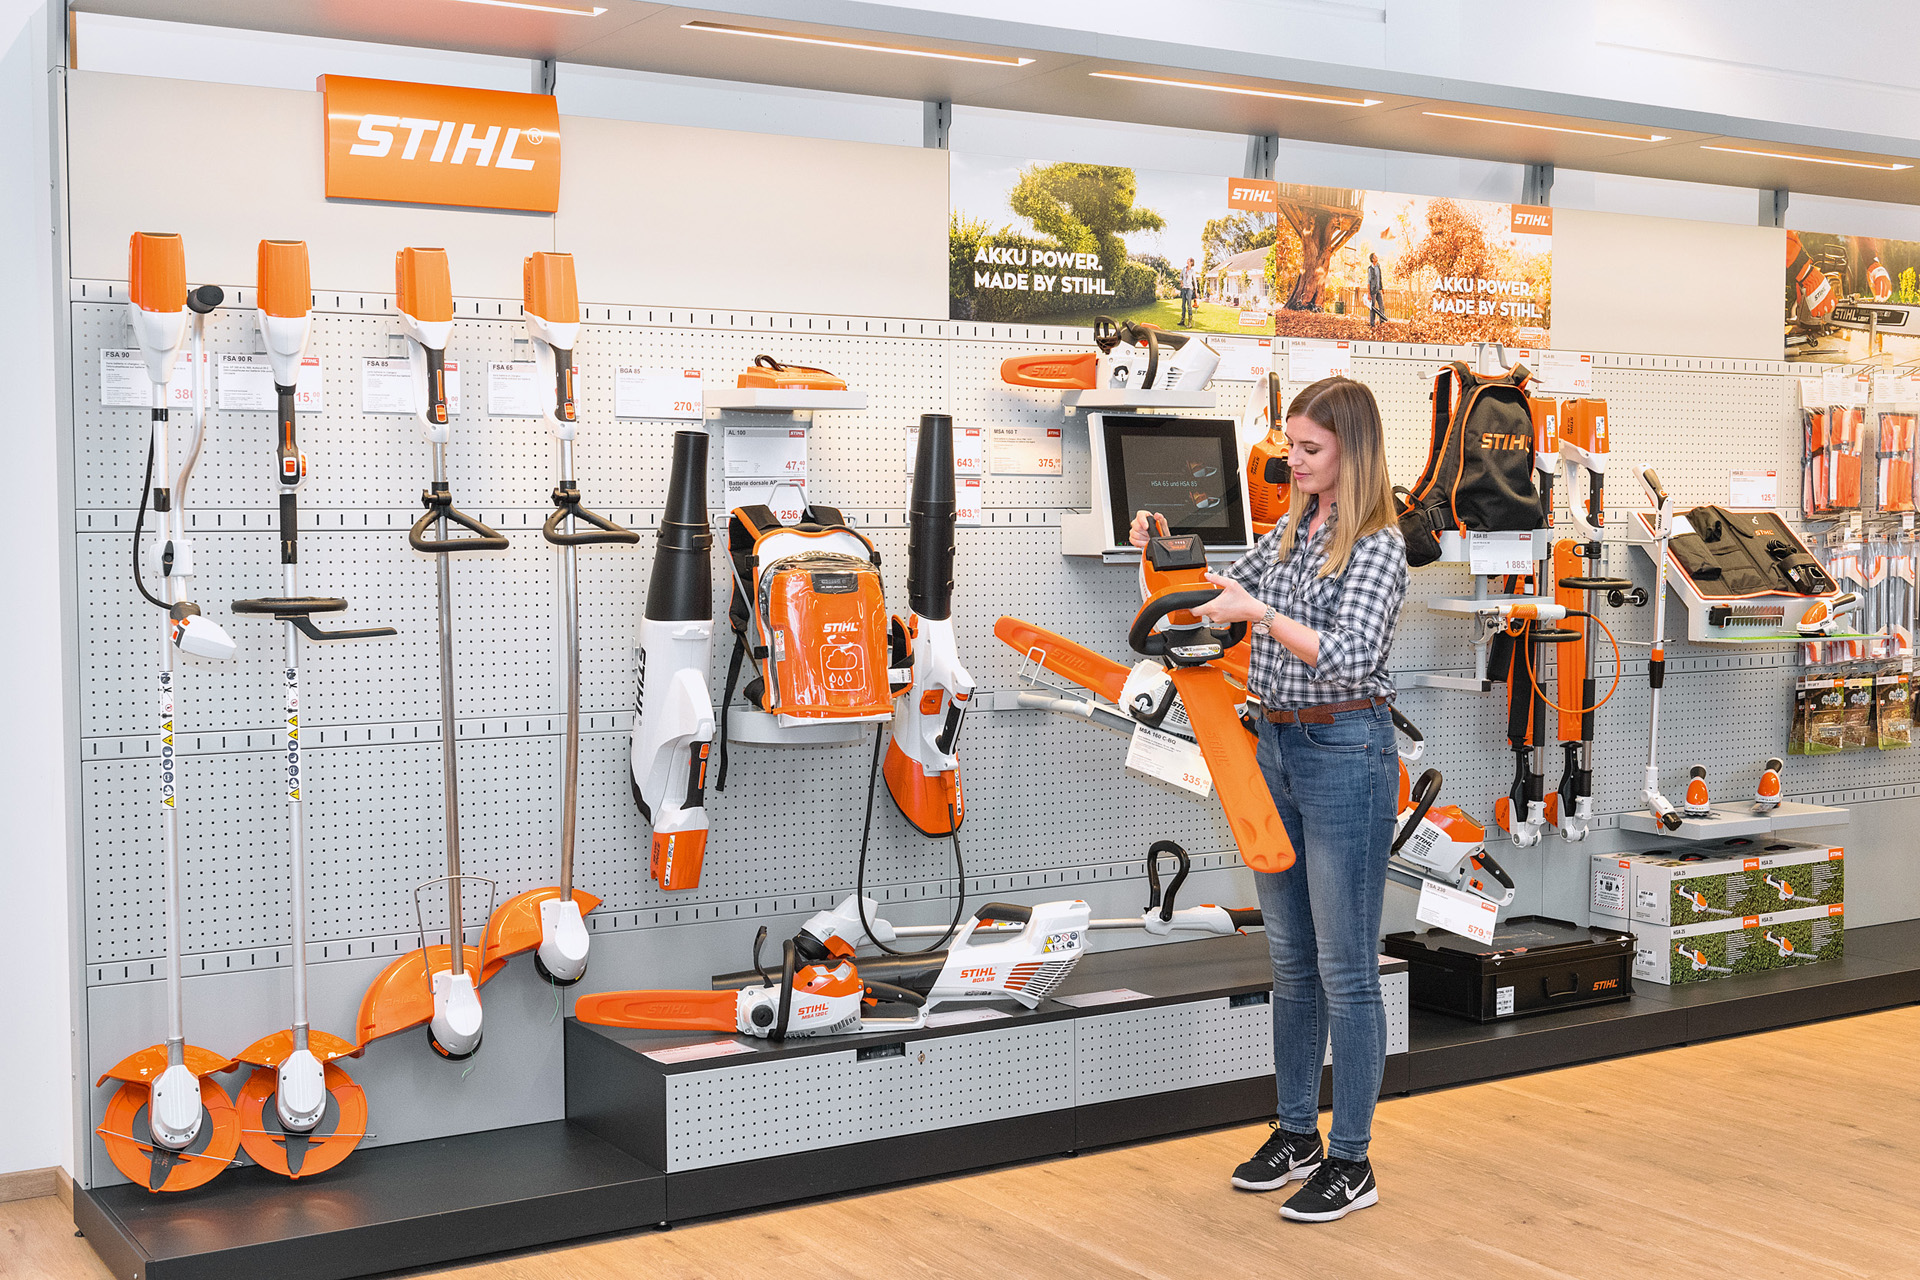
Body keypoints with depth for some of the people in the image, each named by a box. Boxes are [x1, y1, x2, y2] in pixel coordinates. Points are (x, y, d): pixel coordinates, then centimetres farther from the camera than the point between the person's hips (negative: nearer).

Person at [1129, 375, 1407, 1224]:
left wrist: (1258, 613, -31)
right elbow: (1229, 592, 24)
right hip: (1275, 748, 8)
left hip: (1346, 755, -8)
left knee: (1345, 966, -1)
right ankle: (1296, 1134, 27)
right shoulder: (1292, 528, 10)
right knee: (1291, 959, 15)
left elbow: (1350, 658, -25)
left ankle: (1351, 1163, 9)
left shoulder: (1378, 546, -13)